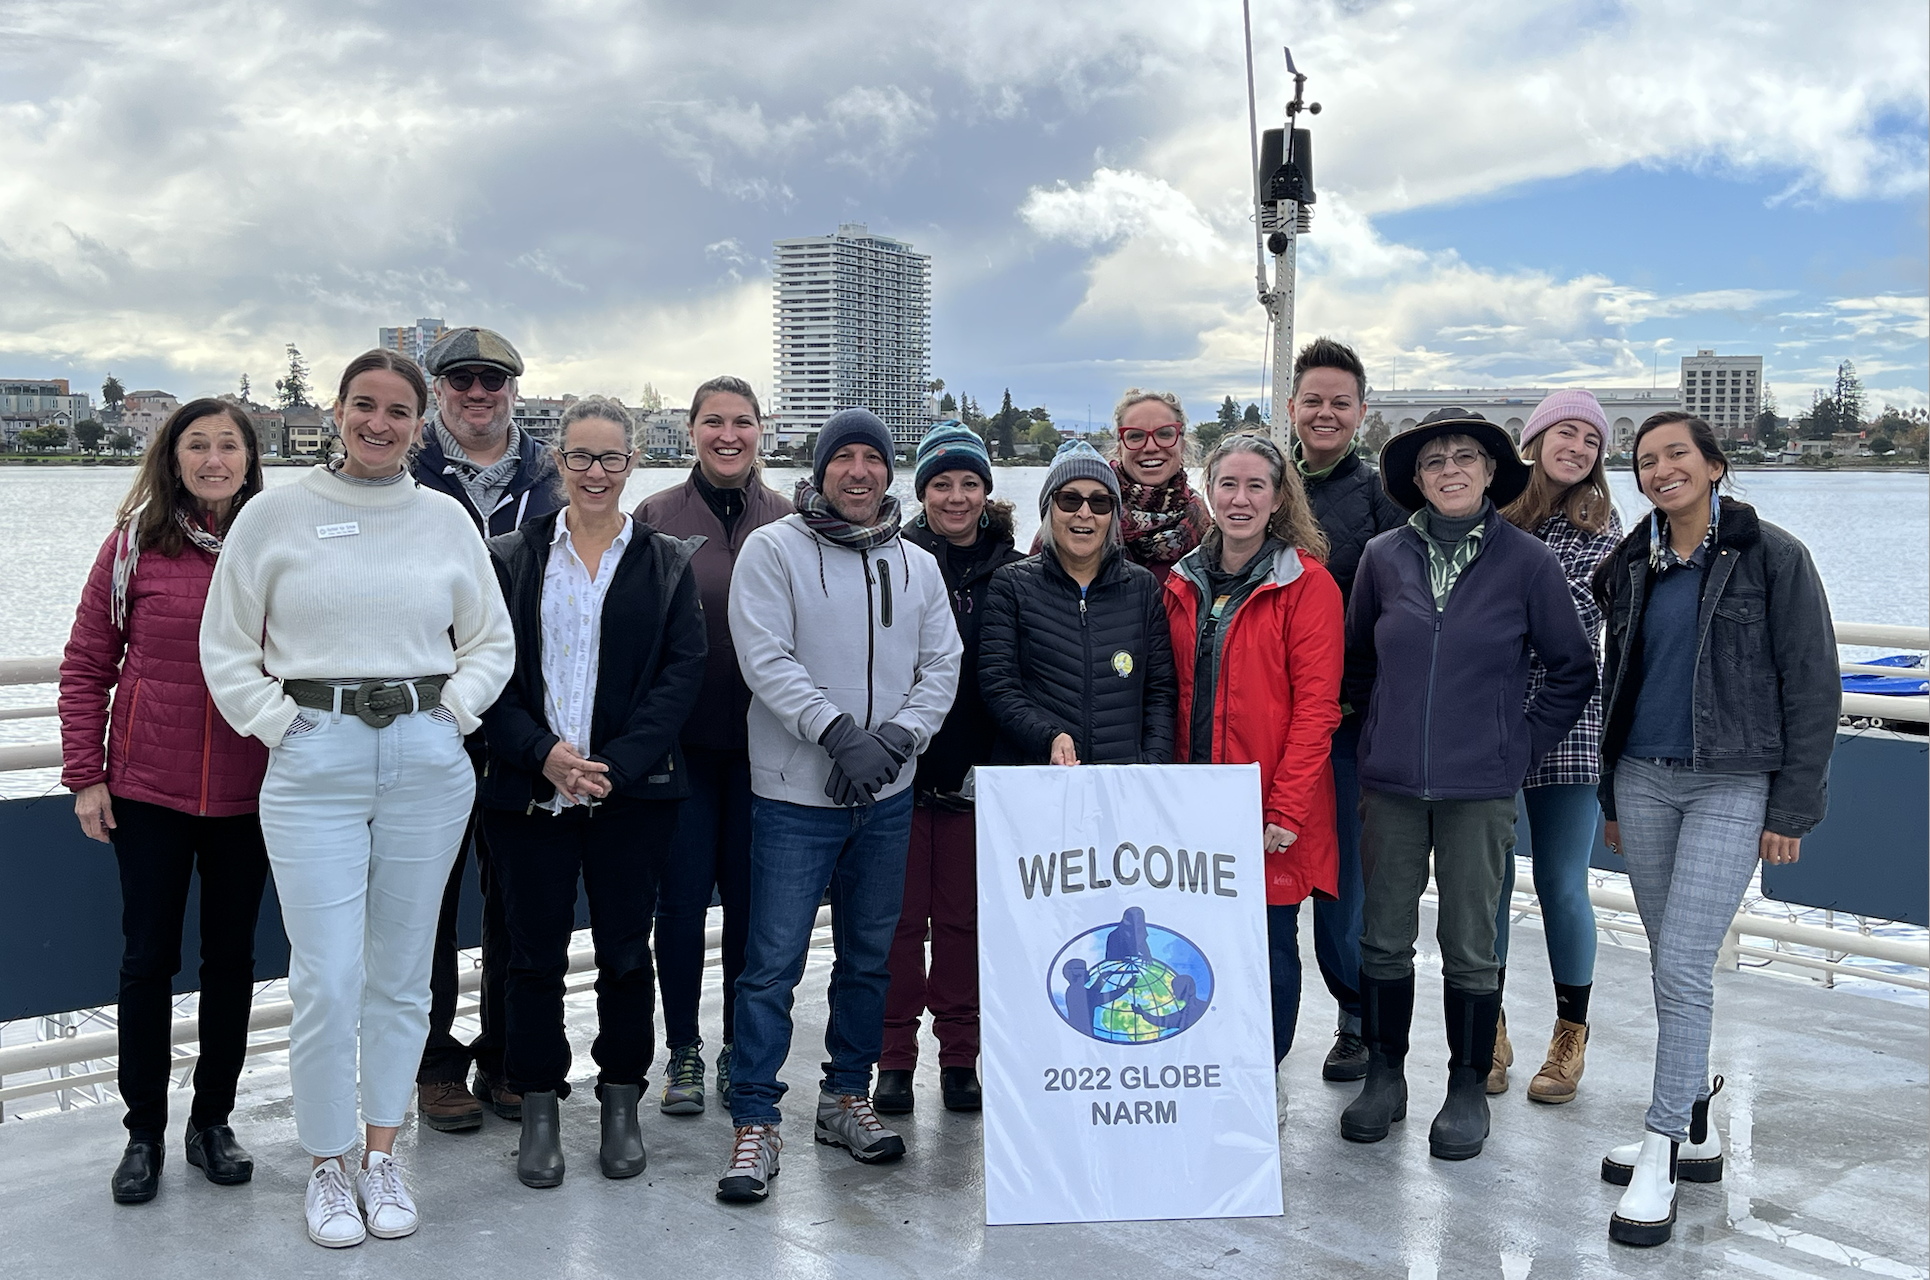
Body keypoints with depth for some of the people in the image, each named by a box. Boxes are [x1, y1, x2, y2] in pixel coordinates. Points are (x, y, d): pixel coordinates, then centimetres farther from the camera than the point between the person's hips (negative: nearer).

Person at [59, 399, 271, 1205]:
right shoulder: (134, 544, -2)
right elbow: (86, 665, 1)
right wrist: (85, 776, -4)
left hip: (248, 794, 1)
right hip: (148, 790, -1)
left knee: (232, 958, 10)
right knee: (148, 959, 6)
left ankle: (212, 1122, 25)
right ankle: (144, 1133, 20)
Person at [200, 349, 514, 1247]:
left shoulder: (445, 518, 8)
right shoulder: (275, 514, 3)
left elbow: (492, 642, 14)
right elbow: (226, 648, 6)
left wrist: (450, 714, 2)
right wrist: (281, 726, -3)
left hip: (427, 761, 2)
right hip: (314, 762, -2)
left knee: (402, 971, 10)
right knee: (327, 979, -5)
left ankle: (382, 1155, 25)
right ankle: (327, 1167, 14)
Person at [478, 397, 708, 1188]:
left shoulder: (667, 562, 6)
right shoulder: (510, 559, 7)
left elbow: (684, 671, -1)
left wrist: (618, 764, -12)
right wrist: (543, 754, -13)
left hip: (633, 791, 0)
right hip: (528, 790, 0)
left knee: (626, 951, 6)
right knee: (535, 953, 5)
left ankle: (621, 1105, 22)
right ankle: (539, 1112, 19)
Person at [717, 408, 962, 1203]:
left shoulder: (917, 566, 10)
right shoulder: (773, 550, -4)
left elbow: (941, 667, 7)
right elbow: (766, 659, -13)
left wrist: (895, 736, -10)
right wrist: (838, 732, -21)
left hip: (888, 795, 5)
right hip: (794, 793, -5)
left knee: (869, 957, 14)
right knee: (773, 962, -4)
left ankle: (846, 1098, 28)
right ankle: (755, 1122, 6)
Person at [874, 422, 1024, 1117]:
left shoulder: (1013, 573, 5)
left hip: (975, 772, 1)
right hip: (901, 766, -1)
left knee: (963, 915, 8)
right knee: (899, 915, 4)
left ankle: (959, 1056, 19)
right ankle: (894, 1057, 14)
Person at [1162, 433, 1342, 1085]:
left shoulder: (1308, 583, -6)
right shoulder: (1184, 584, 10)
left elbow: (1316, 705, -11)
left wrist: (1285, 809, -16)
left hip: (1271, 815, -4)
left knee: (1271, 950, 4)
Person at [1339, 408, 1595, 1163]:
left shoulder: (1526, 561, -4)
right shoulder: (1385, 557, 2)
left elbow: (1573, 670, 5)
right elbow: (1357, 655, 17)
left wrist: (1521, 745, 1)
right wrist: (1373, 732, 11)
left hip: (1479, 788, -2)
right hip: (1390, 783, 2)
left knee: (1469, 946, 5)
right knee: (1384, 938, 8)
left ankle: (1468, 1088, 21)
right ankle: (1384, 1076, 24)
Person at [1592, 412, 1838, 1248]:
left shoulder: (1773, 556, -5)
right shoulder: (1632, 566, 9)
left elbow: (1812, 686, -6)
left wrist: (1792, 808, -9)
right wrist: (1612, 795, 17)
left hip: (1733, 786, -5)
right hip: (1644, 780, 5)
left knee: (1683, 964, -11)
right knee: (1672, 965, 11)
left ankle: (1661, 1157, -3)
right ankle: (1695, 1132, 24)